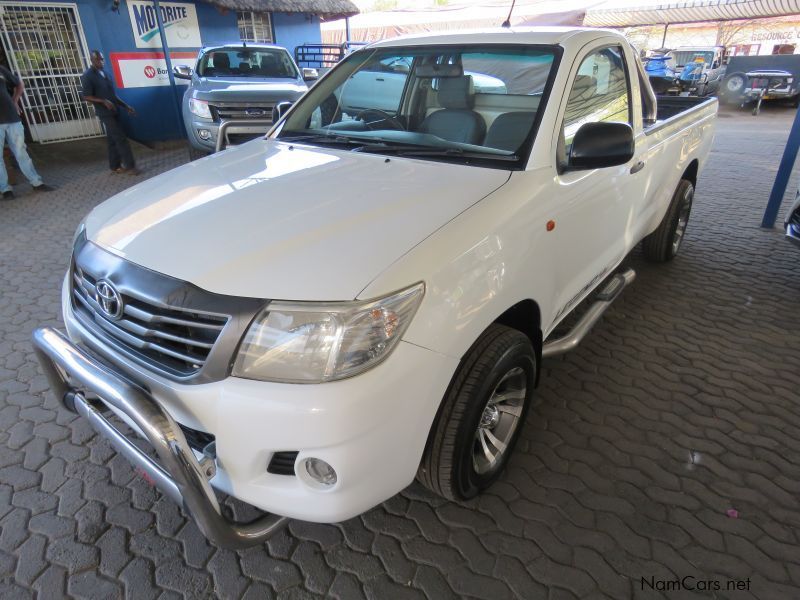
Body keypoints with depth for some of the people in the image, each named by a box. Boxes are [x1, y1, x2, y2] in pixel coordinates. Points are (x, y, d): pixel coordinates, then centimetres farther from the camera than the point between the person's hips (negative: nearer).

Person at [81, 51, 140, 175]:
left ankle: (115, 166, 16)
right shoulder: (87, 76, -8)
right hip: (105, 113, -7)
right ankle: (130, 166, -10)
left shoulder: (104, 73, 16)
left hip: (113, 111, 7)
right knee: (120, 139, -11)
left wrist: (126, 106, 13)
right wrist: (103, 101, -27)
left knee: (113, 140, 10)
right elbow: (86, 97, -12)